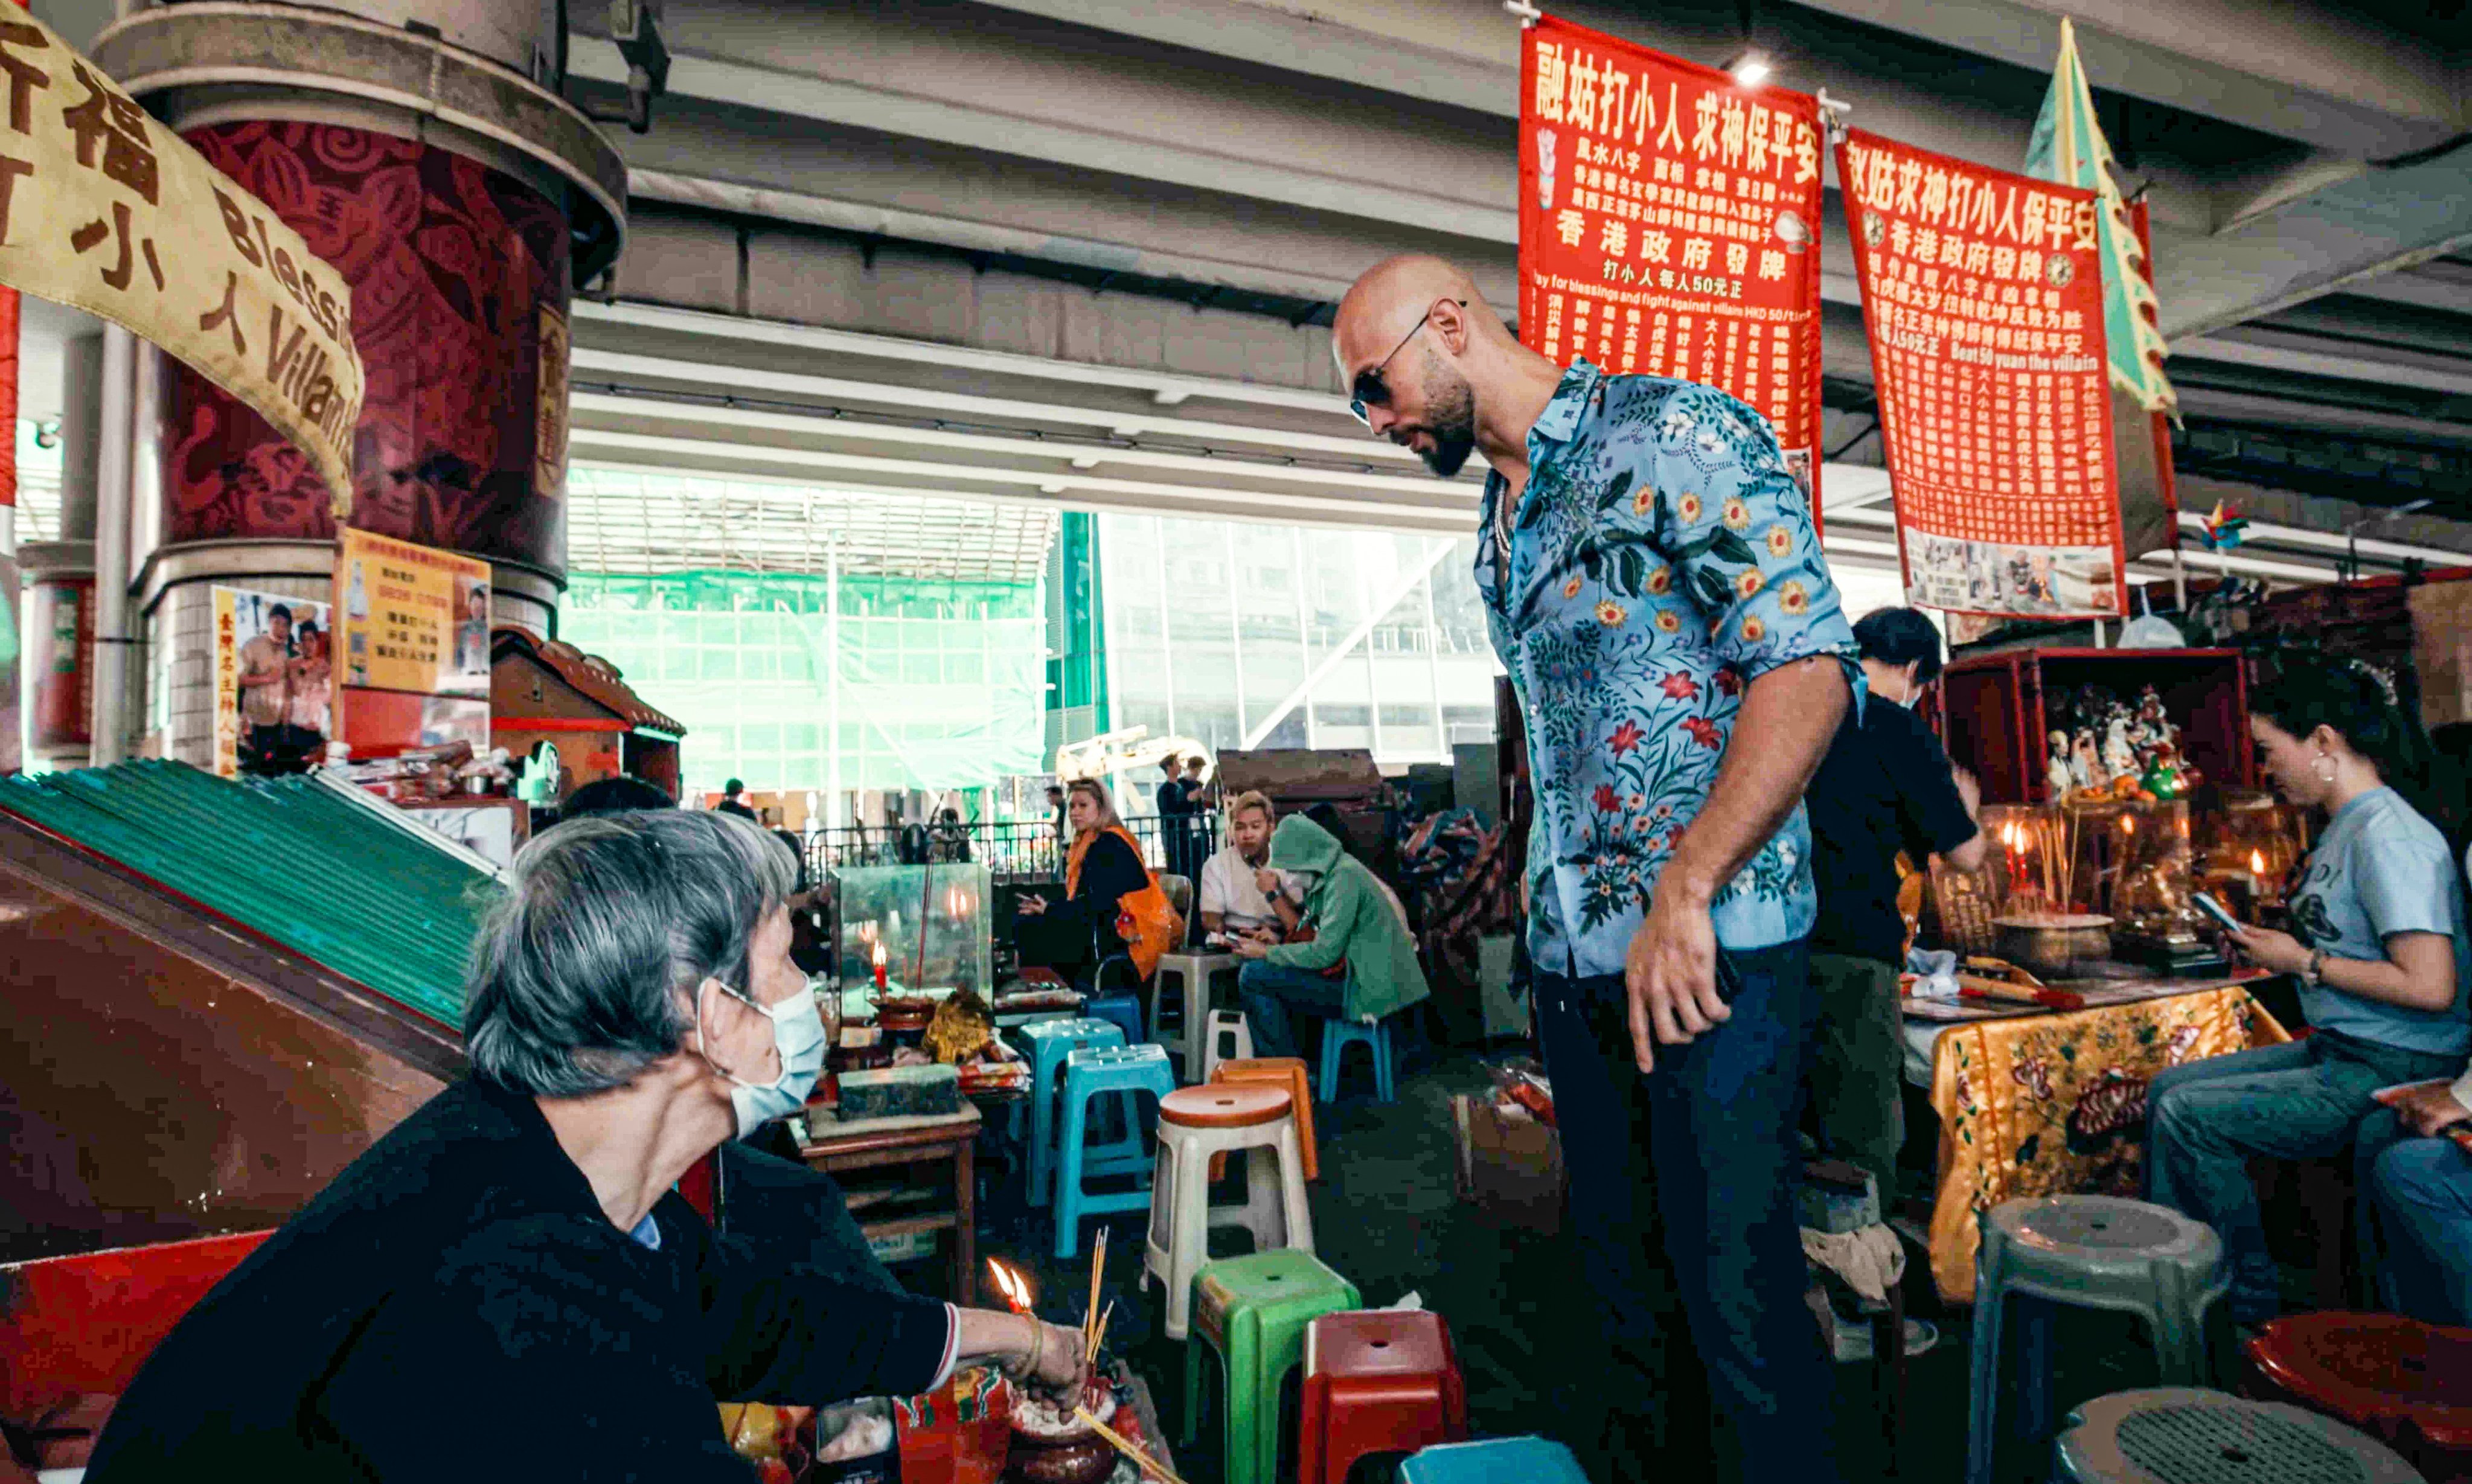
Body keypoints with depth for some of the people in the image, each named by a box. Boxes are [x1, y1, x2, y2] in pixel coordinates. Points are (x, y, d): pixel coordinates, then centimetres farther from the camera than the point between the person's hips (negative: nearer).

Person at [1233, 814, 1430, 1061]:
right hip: (1352, 974, 10)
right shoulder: (1329, 872, 13)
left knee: (1253, 976, -11)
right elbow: (1326, 940, 16)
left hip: (1365, 987, -10)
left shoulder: (1344, 876, -17)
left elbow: (1323, 954, -19)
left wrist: (1266, 953, -7)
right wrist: (1276, 946, 2)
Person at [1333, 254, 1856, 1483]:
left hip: (1710, 946, -7)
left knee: (1738, 1291, 0)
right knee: (1620, 1271, 17)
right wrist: (1548, 907, 15)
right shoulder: (1503, 523, 17)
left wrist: (1685, 894, -22)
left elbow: (1809, 668, -17)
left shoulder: (1673, 434, -8)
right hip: (1572, 955, 8)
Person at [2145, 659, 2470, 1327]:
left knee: (2186, 1114, -16)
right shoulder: (2346, 826, 11)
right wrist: (2275, 948, 4)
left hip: (2391, 1071, -10)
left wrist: (2303, 962, -17)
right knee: (2168, 1087, 6)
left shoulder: (2387, 835, -20)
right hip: (2337, 1050, 10)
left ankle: (2250, 1300, 4)